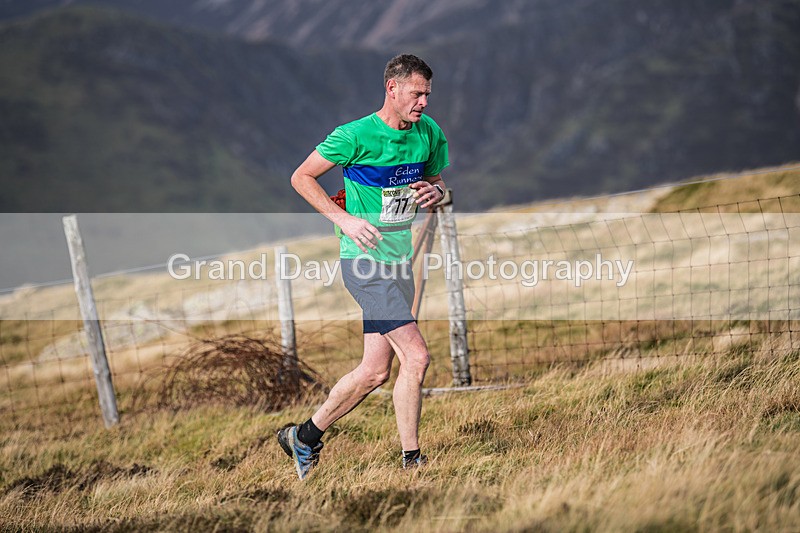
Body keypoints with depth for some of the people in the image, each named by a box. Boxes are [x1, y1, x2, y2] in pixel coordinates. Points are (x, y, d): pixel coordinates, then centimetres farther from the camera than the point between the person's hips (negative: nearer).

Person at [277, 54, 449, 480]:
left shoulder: (429, 133, 4)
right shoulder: (356, 136, -14)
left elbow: (435, 180, 20)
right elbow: (301, 177, -5)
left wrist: (434, 191, -5)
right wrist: (344, 218, -15)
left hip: (400, 263, 7)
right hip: (365, 261, -7)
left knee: (375, 371, 8)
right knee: (416, 357, -16)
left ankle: (304, 436, 24)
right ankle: (411, 460, -5)